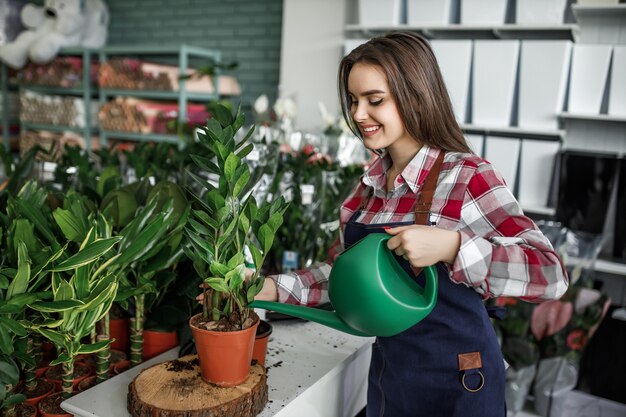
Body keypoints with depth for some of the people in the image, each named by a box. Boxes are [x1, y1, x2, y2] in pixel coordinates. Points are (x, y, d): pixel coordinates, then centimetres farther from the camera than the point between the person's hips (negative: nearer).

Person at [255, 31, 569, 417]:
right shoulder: (372, 182, 0)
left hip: (455, 382, -5)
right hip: (386, 371, 6)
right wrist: (276, 288, -6)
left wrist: (450, 246, -36)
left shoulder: (467, 177, -19)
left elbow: (551, 274, -23)